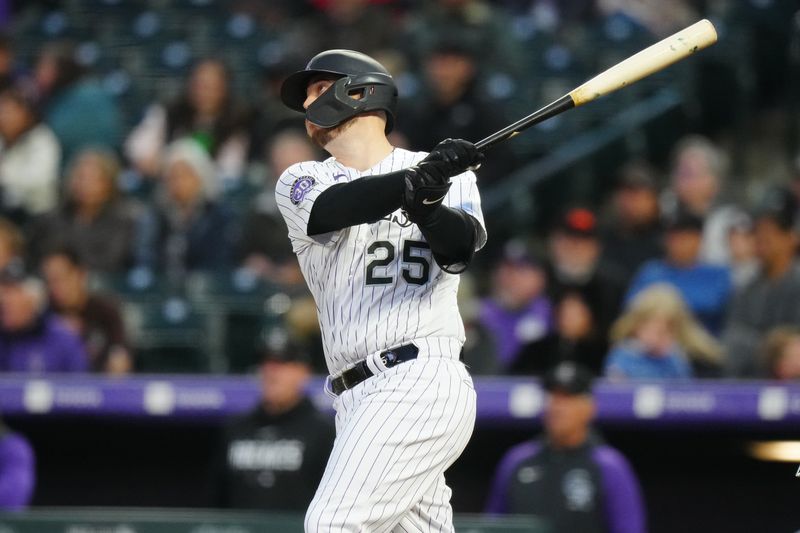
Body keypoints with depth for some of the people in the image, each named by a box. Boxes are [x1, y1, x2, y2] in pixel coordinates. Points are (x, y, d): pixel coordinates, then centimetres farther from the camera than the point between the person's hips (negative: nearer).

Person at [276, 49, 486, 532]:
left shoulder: (447, 176, 9)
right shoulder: (301, 183, 13)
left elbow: (460, 250, -10)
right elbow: (329, 211, -11)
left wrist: (426, 205, -30)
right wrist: (415, 182, -27)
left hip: (419, 383, -5)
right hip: (358, 399, 5)